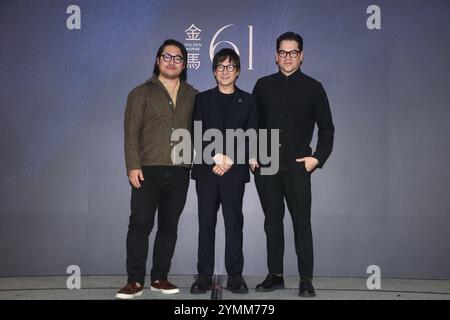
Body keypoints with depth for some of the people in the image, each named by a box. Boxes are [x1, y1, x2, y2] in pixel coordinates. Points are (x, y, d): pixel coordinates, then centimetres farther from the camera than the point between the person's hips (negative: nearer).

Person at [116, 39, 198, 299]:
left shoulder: (192, 96, 14)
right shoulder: (142, 93, 7)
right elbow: (132, 132, -1)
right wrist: (133, 166, -11)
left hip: (180, 172, 3)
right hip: (148, 170, -2)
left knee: (169, 226, 7)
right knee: (140, 224, -5)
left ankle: (160, 278, 16)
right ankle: (135, 281, 1)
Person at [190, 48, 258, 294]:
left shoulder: (247, 101, 10)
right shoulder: (202, 99, 12)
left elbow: (250, 138, 2)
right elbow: (197, 135, 3)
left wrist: (228, 161, -9)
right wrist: (216, 157, -11)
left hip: (235, 171, -1)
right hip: (206, 170, 1)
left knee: (234, 223, 0)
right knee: (206, 223, 2)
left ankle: (235, 274, 7)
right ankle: (204, 274, 8)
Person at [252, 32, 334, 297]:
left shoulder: (313, 88, 4)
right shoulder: (263, 85, 10)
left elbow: (327, 128, 5)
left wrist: (318, 158, -5)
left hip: (297, 166, -2)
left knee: (302, 221, -3)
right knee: (272, 221, 8)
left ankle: (306, 279, 4)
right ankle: (275, 275, 17)